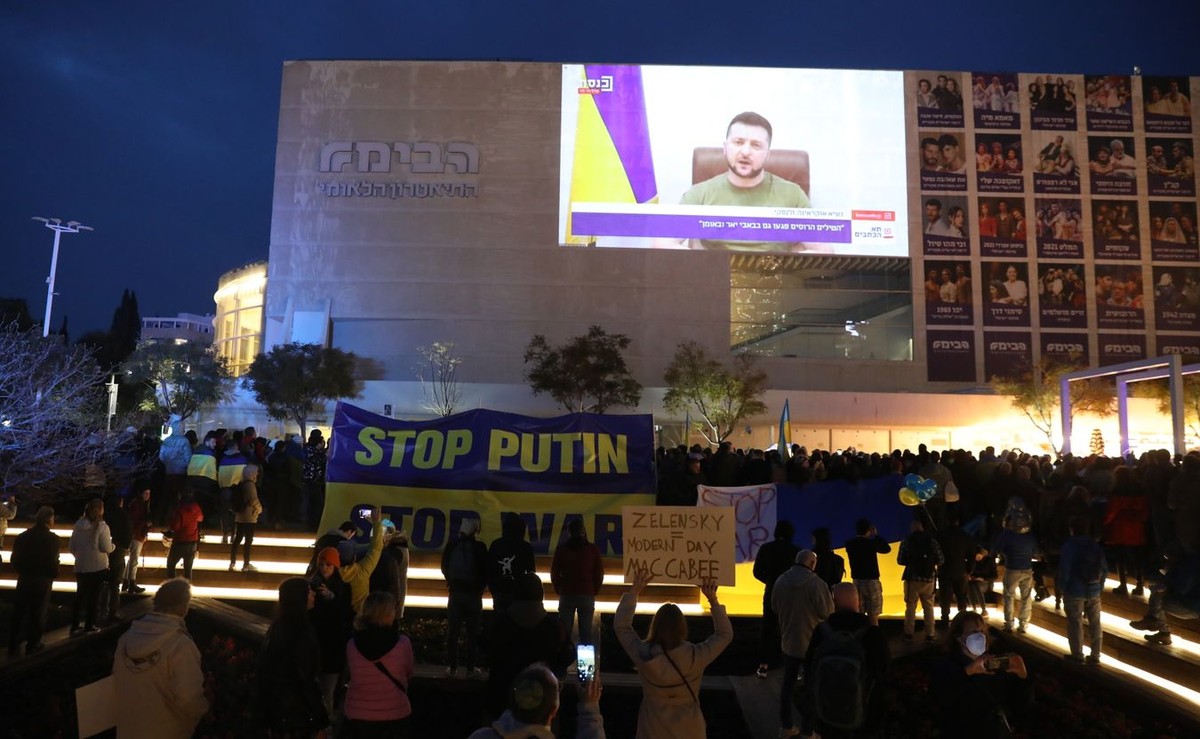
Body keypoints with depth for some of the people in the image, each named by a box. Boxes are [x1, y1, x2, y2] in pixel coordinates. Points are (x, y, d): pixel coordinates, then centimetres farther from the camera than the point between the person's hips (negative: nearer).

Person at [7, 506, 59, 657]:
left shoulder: (23, 536, -1)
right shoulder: (52, 538, -15)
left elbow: (14, 560, 1)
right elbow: (53, 562, -18)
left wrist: (23, 571, 16)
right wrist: (54, 574, 0)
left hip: (24, 580, 4)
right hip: (43, 581, -4)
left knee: (18, 613, 15)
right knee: (37, 613, 9)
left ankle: (13, 646, 22)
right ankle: (32, 645, 18)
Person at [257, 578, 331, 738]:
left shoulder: (278, 627, 4)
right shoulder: (300, 633, -22)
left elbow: (267, 673, 10)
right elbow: (306, 679, -22)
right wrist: (320, 721, -16)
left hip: (276, 706, 8)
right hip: (296, 710, -8)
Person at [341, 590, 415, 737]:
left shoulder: (352, 644, -11)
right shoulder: (402, 643, -17)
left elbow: (353, 676, 5)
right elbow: (408, 677, -1)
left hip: (357, 717, 2)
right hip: (394, 717, -1)